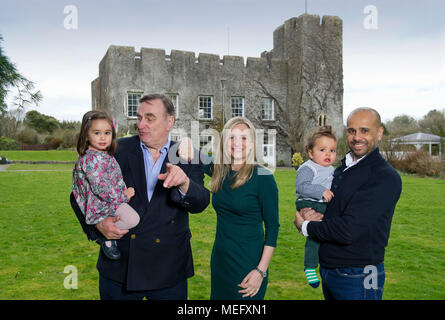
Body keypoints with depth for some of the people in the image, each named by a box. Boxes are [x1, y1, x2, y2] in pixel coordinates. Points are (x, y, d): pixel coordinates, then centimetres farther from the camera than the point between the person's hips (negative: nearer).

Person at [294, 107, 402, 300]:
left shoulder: (386, 177, -19)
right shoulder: (342, 169, 8)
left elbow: (349, 231, -25)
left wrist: (305, 226, -12)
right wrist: (310, 212, -11)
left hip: (358, 277, -7)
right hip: (327, 268, 7)